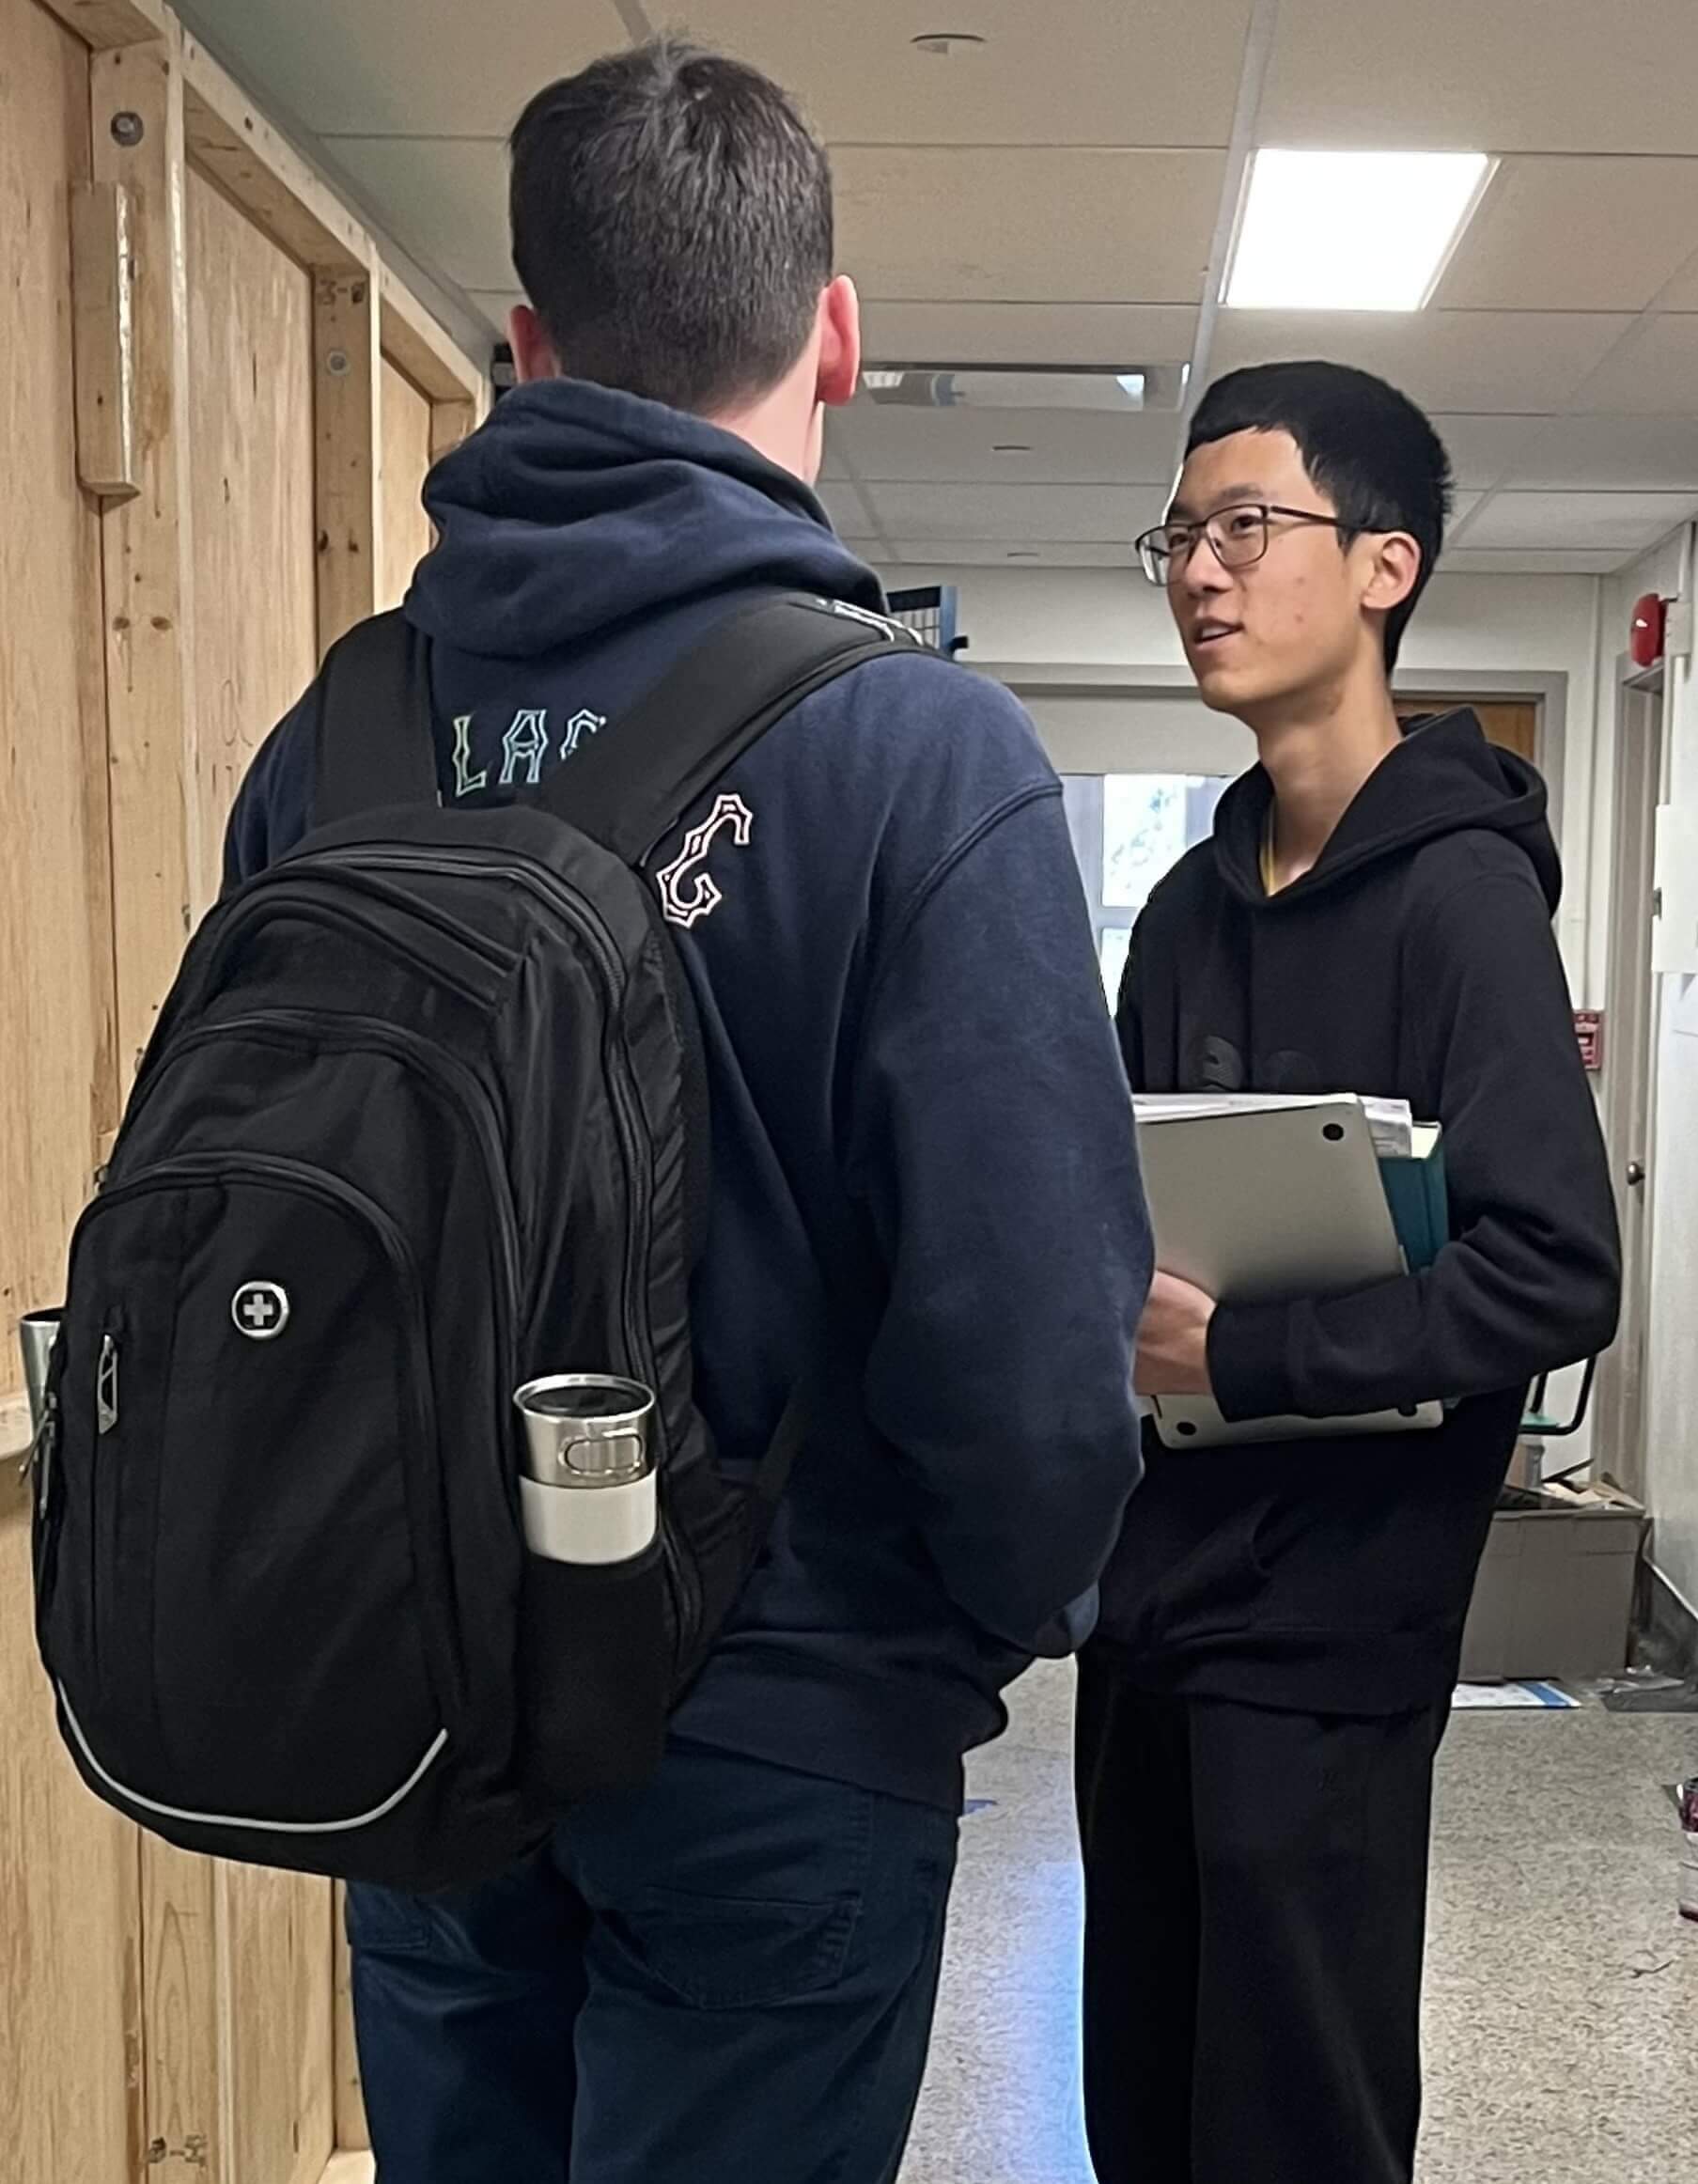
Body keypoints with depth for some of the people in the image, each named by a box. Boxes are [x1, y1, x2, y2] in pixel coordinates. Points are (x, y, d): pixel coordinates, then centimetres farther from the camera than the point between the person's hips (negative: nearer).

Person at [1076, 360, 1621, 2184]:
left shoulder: (1458, 887, -13)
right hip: (1154, 1598, 7)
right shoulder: (1191, 903, 9)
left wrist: (1233, 1356, -22)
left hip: (1322, 1629, -7)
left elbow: (1555, 1276, -21)